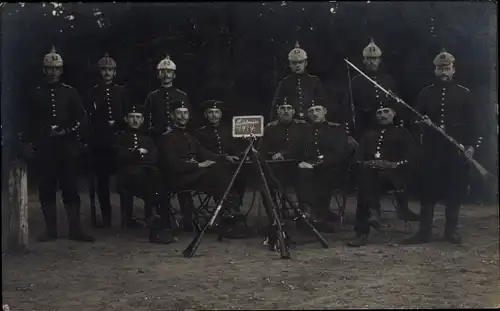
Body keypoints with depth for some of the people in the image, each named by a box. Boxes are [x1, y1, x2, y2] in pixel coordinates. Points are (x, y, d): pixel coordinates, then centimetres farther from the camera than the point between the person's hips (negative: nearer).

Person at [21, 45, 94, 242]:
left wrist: (66, 132, -11)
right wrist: (29, 143, 1)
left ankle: (75, 229, 4)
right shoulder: (36, 94, 9)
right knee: (46, 188, 3)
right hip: (44, 147, 1)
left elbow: (81, 117, 2)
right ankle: (51, 229, 10)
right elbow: (29, 122, 9)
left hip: (67, 146, -1)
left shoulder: (70, 92, 6)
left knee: (70, 187, 0)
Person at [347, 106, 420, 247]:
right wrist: (363, 162, -6)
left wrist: (396, 164, -14)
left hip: (393, 173, -2)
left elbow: (413, 154, 4)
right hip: (371, 170, 3)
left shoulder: (403, 132, 21)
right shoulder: (369, 134, 32)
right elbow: (358, 156, 18)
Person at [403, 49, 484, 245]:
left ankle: (452, 230, 17)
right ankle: (424, 231, 9)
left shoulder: (464, 93, 5)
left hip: (457, 150, 0)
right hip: (431, 149, 1)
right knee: (428, 189, 1)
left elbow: (474, 122, 4)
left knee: (455, 189, 3)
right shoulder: (426, 93, 8)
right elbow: (414, 119, 11)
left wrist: (473, 145, -7)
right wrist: (421, 122, -12)